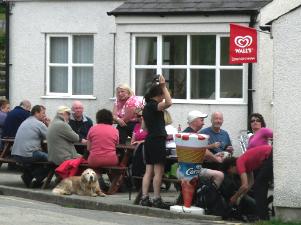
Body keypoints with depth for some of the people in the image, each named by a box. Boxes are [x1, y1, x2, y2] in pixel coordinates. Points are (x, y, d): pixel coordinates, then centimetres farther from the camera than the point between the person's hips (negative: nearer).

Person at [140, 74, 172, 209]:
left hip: (149, 141, 9)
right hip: (157, 141, -9)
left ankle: (144, 198, 3)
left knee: (149, 170, 7)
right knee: (158, 171, -6)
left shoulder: (147, 107, 17)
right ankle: (157, 200, -7)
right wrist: (164, 86, -23)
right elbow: (168, 103, -30)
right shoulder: (153, 105, -12)